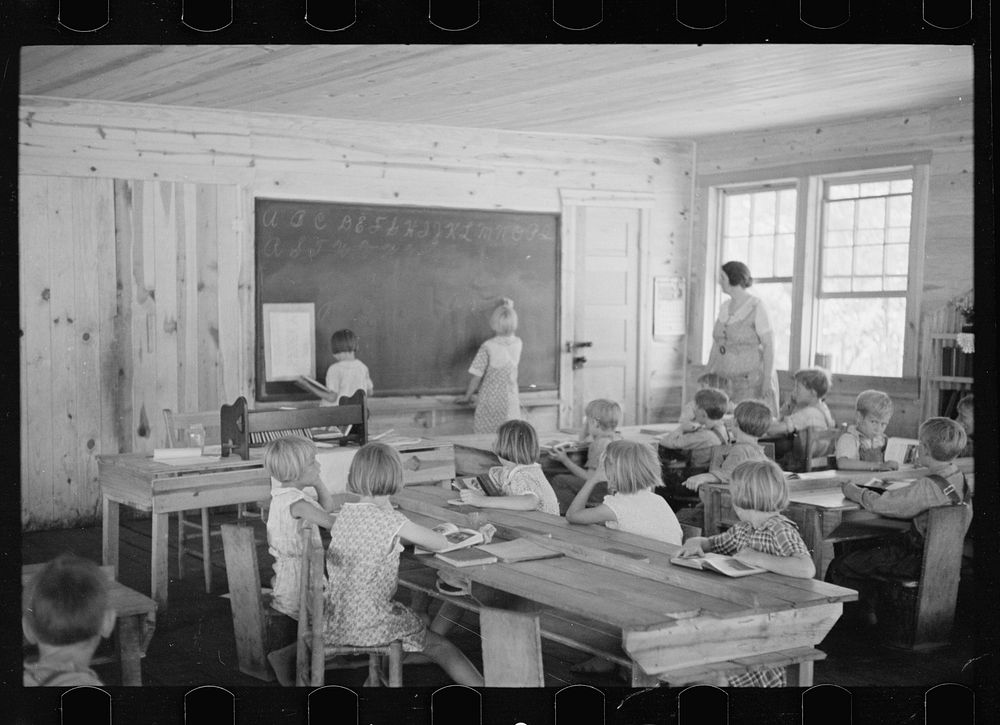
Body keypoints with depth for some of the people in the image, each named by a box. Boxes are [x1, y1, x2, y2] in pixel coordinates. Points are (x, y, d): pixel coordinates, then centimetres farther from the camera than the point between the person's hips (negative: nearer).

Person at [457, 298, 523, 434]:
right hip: (510, 402, 3)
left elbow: (476, 376, -10)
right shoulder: (517, 343, -3)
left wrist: (467, 396, 6)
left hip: (490, 400, -3)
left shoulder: (488, 347, -12)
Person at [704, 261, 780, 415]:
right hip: (728, 379, 6)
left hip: (754, 378, -6)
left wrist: (768, 379, -18)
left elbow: (769, 344, -12)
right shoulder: (724, 307, 10)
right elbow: (717, 344, 15)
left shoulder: (756, 306, -10)